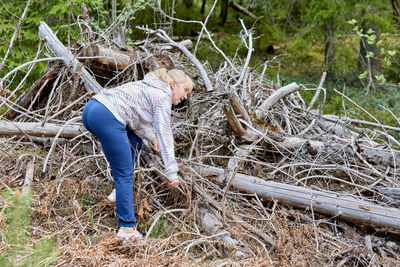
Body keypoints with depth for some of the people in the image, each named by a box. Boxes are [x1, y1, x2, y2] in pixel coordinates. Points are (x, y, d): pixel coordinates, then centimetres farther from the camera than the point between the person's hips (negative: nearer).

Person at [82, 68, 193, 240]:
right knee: (125, 174, -4)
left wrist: (151, 136, 10)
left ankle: (121, 189, 28)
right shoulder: (162, 96, 1)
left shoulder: (148, 87, 27)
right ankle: (127, 228, -3)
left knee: (134, 142, 28)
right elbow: (165, 135, -4)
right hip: (106, 118, -10)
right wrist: (172, 172, -4)